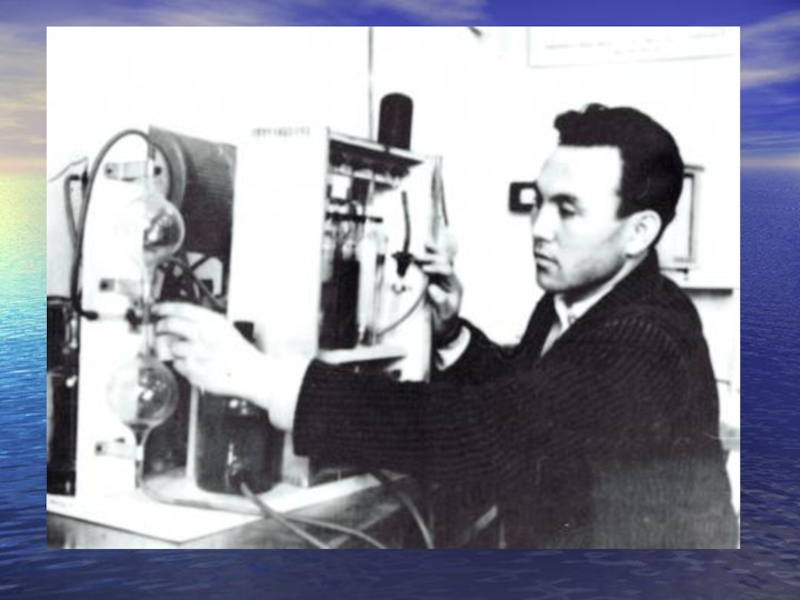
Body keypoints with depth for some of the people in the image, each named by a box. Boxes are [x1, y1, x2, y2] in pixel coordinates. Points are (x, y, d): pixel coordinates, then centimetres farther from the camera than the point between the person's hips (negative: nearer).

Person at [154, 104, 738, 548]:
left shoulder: (649, 347, -27)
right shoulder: (572, 301, 0)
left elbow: (475, 430, -37)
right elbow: (510, 397, 15)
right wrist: (450, 330, -4)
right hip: (548, 535, 8)